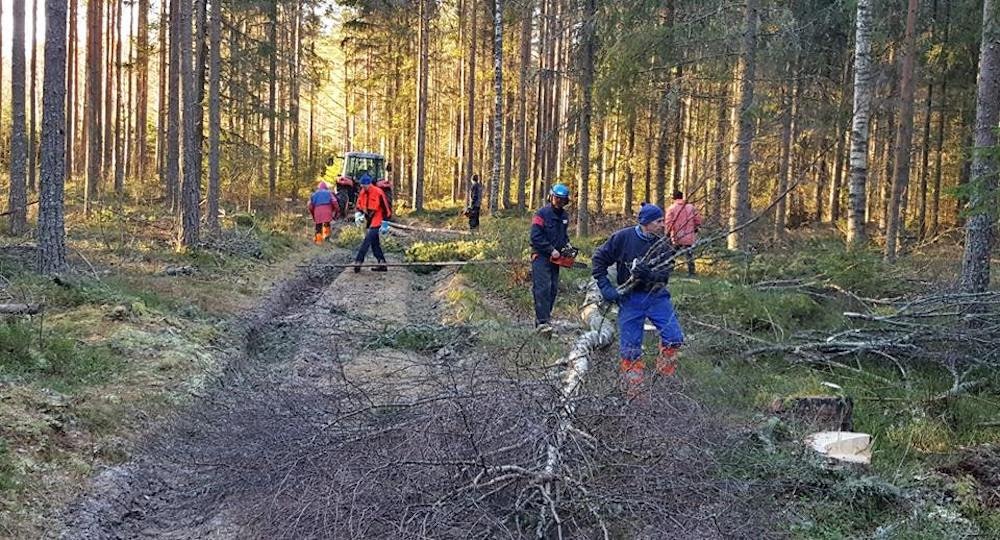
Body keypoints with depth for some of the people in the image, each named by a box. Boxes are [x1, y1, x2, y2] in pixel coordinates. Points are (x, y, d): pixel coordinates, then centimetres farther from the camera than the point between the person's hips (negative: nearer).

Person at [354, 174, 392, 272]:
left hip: (376, 222, -8)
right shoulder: (362, 193, 6)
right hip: (368, 221, 8)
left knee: (367, 241, -14)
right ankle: (382, 264, 15)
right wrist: (359, 213, 2)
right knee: (375, 243, 9)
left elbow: (385, 207, -12)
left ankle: (358, 262, -15)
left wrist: (385, 222, -11)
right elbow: (360, 205, 21)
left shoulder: (378, 192, -15)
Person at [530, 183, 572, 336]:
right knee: (543, 288, -15)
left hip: (554, 258, 8)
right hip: (541, 256, -8)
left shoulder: (564, 216, 11)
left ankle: (541, 319, 15)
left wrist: (567, 244, 6)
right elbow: (536, 237, -17)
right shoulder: (542, 213, -12)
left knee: (553, 289, 7)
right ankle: (542, 322, -19)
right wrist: (551, 250, -18)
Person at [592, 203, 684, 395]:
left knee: (674, 338, -4)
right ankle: (633, 392, 15)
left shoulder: (664, 246, -5)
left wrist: (648, 274, -33)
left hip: (656, 296, 2)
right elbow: (599, 259, -3)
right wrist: (605, 287, -9)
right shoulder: (623, 237, -10)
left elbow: (664, 277, -12)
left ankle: (665, 378, 19)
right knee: (630, 349, 2)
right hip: (629, 298, -2)